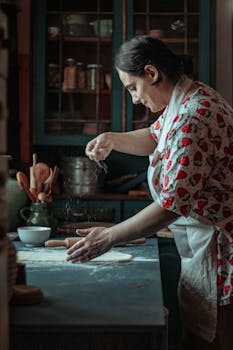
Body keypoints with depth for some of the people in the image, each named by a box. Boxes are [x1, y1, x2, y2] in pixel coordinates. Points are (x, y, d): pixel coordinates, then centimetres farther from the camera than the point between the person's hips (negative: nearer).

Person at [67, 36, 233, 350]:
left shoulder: (193, 120, -25)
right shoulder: (191, 97, 8)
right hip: (205, 238, 10)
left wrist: (110, 236, -19)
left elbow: (173, 203, -27)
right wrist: (113, 140, 7)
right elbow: (155, 137, 26)